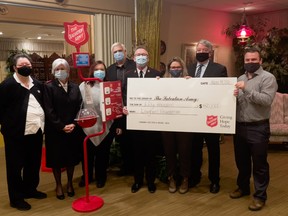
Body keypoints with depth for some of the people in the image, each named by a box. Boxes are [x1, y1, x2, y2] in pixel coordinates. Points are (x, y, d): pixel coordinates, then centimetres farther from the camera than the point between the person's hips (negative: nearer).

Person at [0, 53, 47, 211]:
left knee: (34, 163, 17)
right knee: (15, 166, 6)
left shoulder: (38, 84, 10)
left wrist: (42, 123, 10)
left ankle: (30, 189, 36)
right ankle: (16, 198, 19)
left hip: (36, 131, 6)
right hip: (17, 133, -6)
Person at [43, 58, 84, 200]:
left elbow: (80, 108, 2)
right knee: (56, 158, 8)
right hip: (55, 130, -2)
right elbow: (49, 111, -10)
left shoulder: (75, 87, 7)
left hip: (73, 129, 3)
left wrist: (73, 124, -11)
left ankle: (70, 184, 30)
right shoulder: (49, 87, -4)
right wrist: (61, 126, -15)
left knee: (71, 157, 12)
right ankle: (58, 185, 26)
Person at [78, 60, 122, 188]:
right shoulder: (84, 86, 0)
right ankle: (87, 176, 34)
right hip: (88, 126, 0)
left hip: (106, 127, 0)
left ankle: (101, 177, 32)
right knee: (88, 153, 12)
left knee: (103, 153, 12)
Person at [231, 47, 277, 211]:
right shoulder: (240, 78, 13)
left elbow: (267, 100, -21)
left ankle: (260, 196, 19)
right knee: (241, 161, 18)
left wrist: (247, 89, -24)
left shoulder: (268, 77, -8)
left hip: (258, 128, -6)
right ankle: (243, 187, 37)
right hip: (240, 126, 6)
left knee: (259, 164, 5)